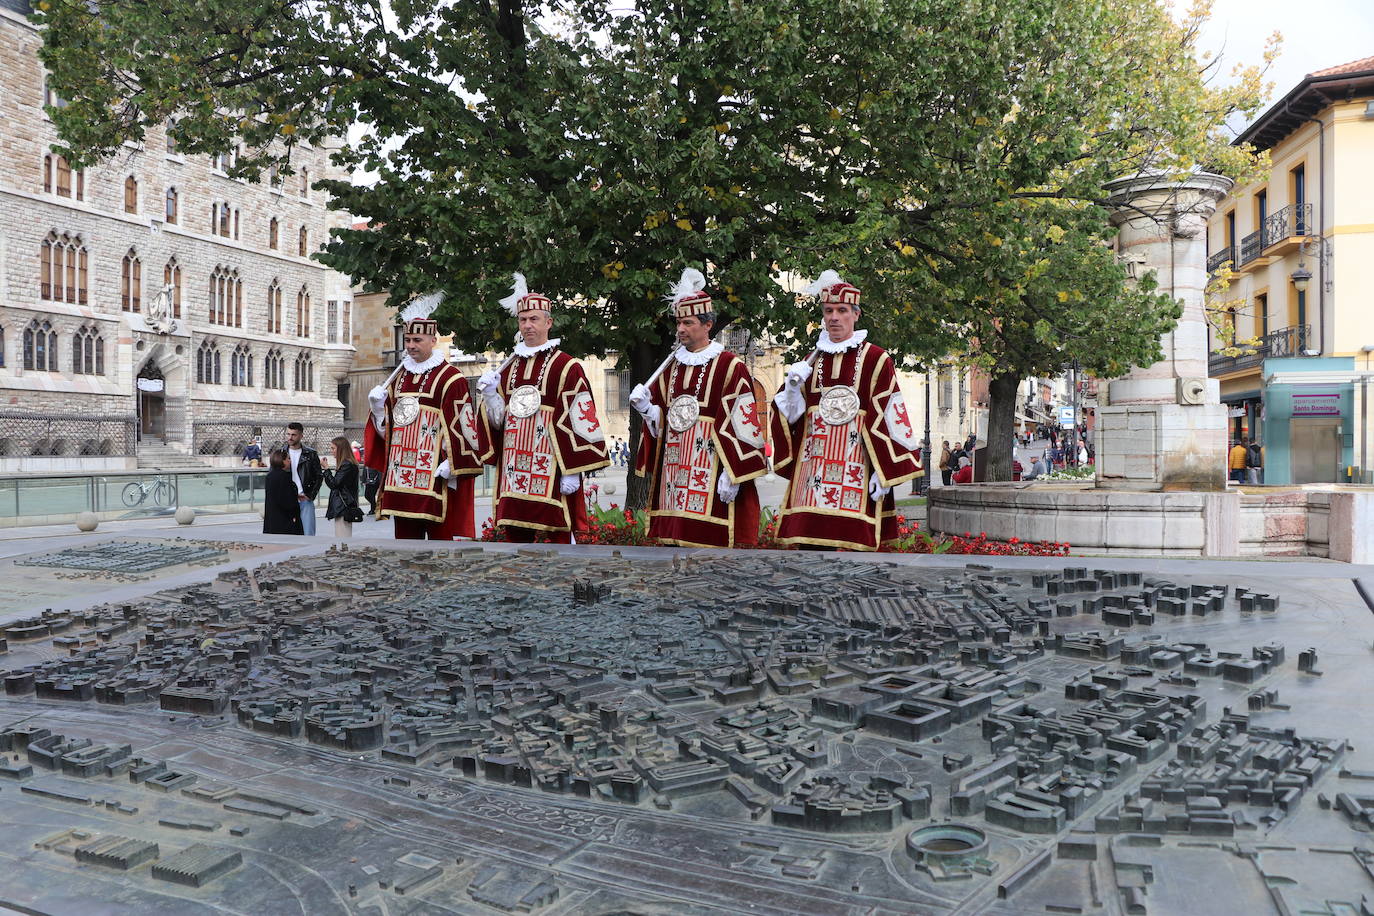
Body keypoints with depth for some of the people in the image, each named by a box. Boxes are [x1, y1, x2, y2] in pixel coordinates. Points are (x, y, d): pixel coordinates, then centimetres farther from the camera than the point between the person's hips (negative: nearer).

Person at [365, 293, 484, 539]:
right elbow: (386, 426, 20)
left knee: (440, 533, -2)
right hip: (401, 471, 6)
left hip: (435, 474, -6)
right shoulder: (398, 378, 15)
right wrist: (377, 406, 0)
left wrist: (451, 464, -17)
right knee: (405, 535, 11)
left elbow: (461, 424, -11)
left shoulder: (451, 378, -5)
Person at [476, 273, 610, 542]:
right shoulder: (509, 368, 15)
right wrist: (489, 394, -3)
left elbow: (579, 422, -10)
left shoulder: (566, 367, -4)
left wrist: (572, 472, -14)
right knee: (516, 534, 10)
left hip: (551, 469, -6)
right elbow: (499, 419, 16)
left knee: (561, 535, -2)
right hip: (515, 469, 6)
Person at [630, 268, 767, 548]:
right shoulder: (671, 367, 15)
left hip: (710, 471, -6)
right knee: (677, 535, 8)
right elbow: (659, 419, 17)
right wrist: (646, 407, -5)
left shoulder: (730, 367, -5)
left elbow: (741, 425, -11)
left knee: (712, 540, -6)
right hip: (674, 470, 6)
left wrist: (732, 475, -16)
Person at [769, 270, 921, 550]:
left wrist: (885, 472, -11)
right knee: (810, 543, 3)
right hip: (812, 468, 4)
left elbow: (888, 418, -5)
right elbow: (789, 415, 16)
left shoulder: (875, 359, 1)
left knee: (856, 542, -5)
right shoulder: (812, 361, 15)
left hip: (855, 467, -4)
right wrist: (792, 385, -4)